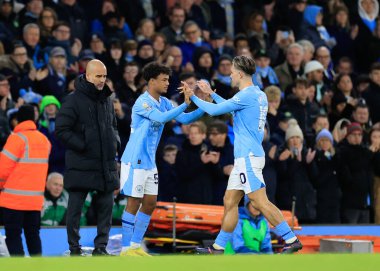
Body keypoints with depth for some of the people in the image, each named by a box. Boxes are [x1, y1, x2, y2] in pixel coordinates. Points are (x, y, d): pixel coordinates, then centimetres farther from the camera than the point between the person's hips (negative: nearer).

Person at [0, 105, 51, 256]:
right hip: (35, 199, 6)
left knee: (13, 235, -2)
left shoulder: (18, 138, -11)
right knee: (33, 234, 14)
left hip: (14, 198, -6)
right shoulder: (45, 140, 10)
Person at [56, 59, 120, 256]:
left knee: (106, 205, 7)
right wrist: (83, 146, -15)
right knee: (75, 207, 0)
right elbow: (61, 130, -12)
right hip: (81, 164, -6)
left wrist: (115, 141, 5)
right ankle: (74, 248, 8)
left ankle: (100, 247, 14)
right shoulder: (74, 100, -9)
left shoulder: (107, 100, 12)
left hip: (106, 165, 6)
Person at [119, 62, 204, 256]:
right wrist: (185, 104, -30)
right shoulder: (142, 102, -16)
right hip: (135, 160, -9)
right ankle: (126, 249, 0)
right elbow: (162, 118, -30)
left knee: (150, 203, 8)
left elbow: (184, 119, 9)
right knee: (134, 203, -5)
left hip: (149, 162, 9)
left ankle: (135, 246, 15)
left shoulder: (163, 102, 10)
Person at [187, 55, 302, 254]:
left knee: (260, 202, -12)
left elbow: (214, 110, -9)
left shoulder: (247, 95, -14)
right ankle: (218, 248, 14)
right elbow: (232, 109, 32)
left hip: (248, 156, -10)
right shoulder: (259, 95, 15)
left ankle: (291, 240, -14)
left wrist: (193, 98, 6)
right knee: (230, 201, 11)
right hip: (244, 158, 10)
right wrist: (211, 93, 35)